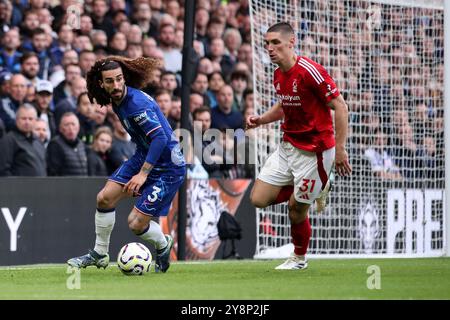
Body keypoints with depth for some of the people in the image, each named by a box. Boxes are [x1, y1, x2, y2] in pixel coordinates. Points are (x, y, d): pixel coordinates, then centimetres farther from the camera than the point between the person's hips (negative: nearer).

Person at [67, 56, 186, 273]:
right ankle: (99, 254, 16)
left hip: (168, 167, -9)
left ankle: (163, 245, 23)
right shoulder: (117, 102, 3)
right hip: (142, 157, 9)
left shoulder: (137, 103, -26)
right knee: (104, 198, -1)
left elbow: (160, 138, -31)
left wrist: (143, 173, -31)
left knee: (136, 223, -9)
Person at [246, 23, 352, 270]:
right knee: (259, 199, 2)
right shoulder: (279, 76, 5)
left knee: (296, 208, -1)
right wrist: (261, 119, 5)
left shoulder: (309, 71, -21)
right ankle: (317, 187, 21)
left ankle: (299, 258, 25)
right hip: (288, 146, 8)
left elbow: (340, 107, -19)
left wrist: (340, 149, -22)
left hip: (314, 150, -8)